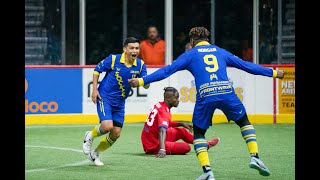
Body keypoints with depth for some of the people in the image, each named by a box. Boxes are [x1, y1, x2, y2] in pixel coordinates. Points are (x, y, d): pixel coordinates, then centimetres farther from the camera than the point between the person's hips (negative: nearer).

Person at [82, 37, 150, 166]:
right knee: (107, 126, -23)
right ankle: (90, 136, 11)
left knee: (116, 134, 5)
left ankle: (95, 154, 27)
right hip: (104, 97, -5)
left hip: (120, 102, 5)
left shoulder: (140, 65, -6)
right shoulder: (113, 59, -15)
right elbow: (97, 69, -1)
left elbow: (146, 85, -7)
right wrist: (94, 89, -7)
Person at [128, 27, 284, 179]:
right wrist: (273, 73, 37)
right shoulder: (220, 51, 24)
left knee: (198, 133, 15)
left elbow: (167, 70, 10)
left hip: (205, 97, -2)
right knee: (244, 122, 25)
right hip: (227, 92, 2)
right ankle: (254, 156, 8)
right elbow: (246, 65, 28)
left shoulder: (190, 54, 16)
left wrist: (142, 81, 13)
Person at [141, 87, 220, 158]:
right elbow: (162, 131, -40)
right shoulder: (164, 111, -24)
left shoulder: (159, 105, 4)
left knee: (181, 131, 23)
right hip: (154, 147, -10)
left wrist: (181, 124, 18)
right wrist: (162, 150, -53)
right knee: (186, 147, -16)